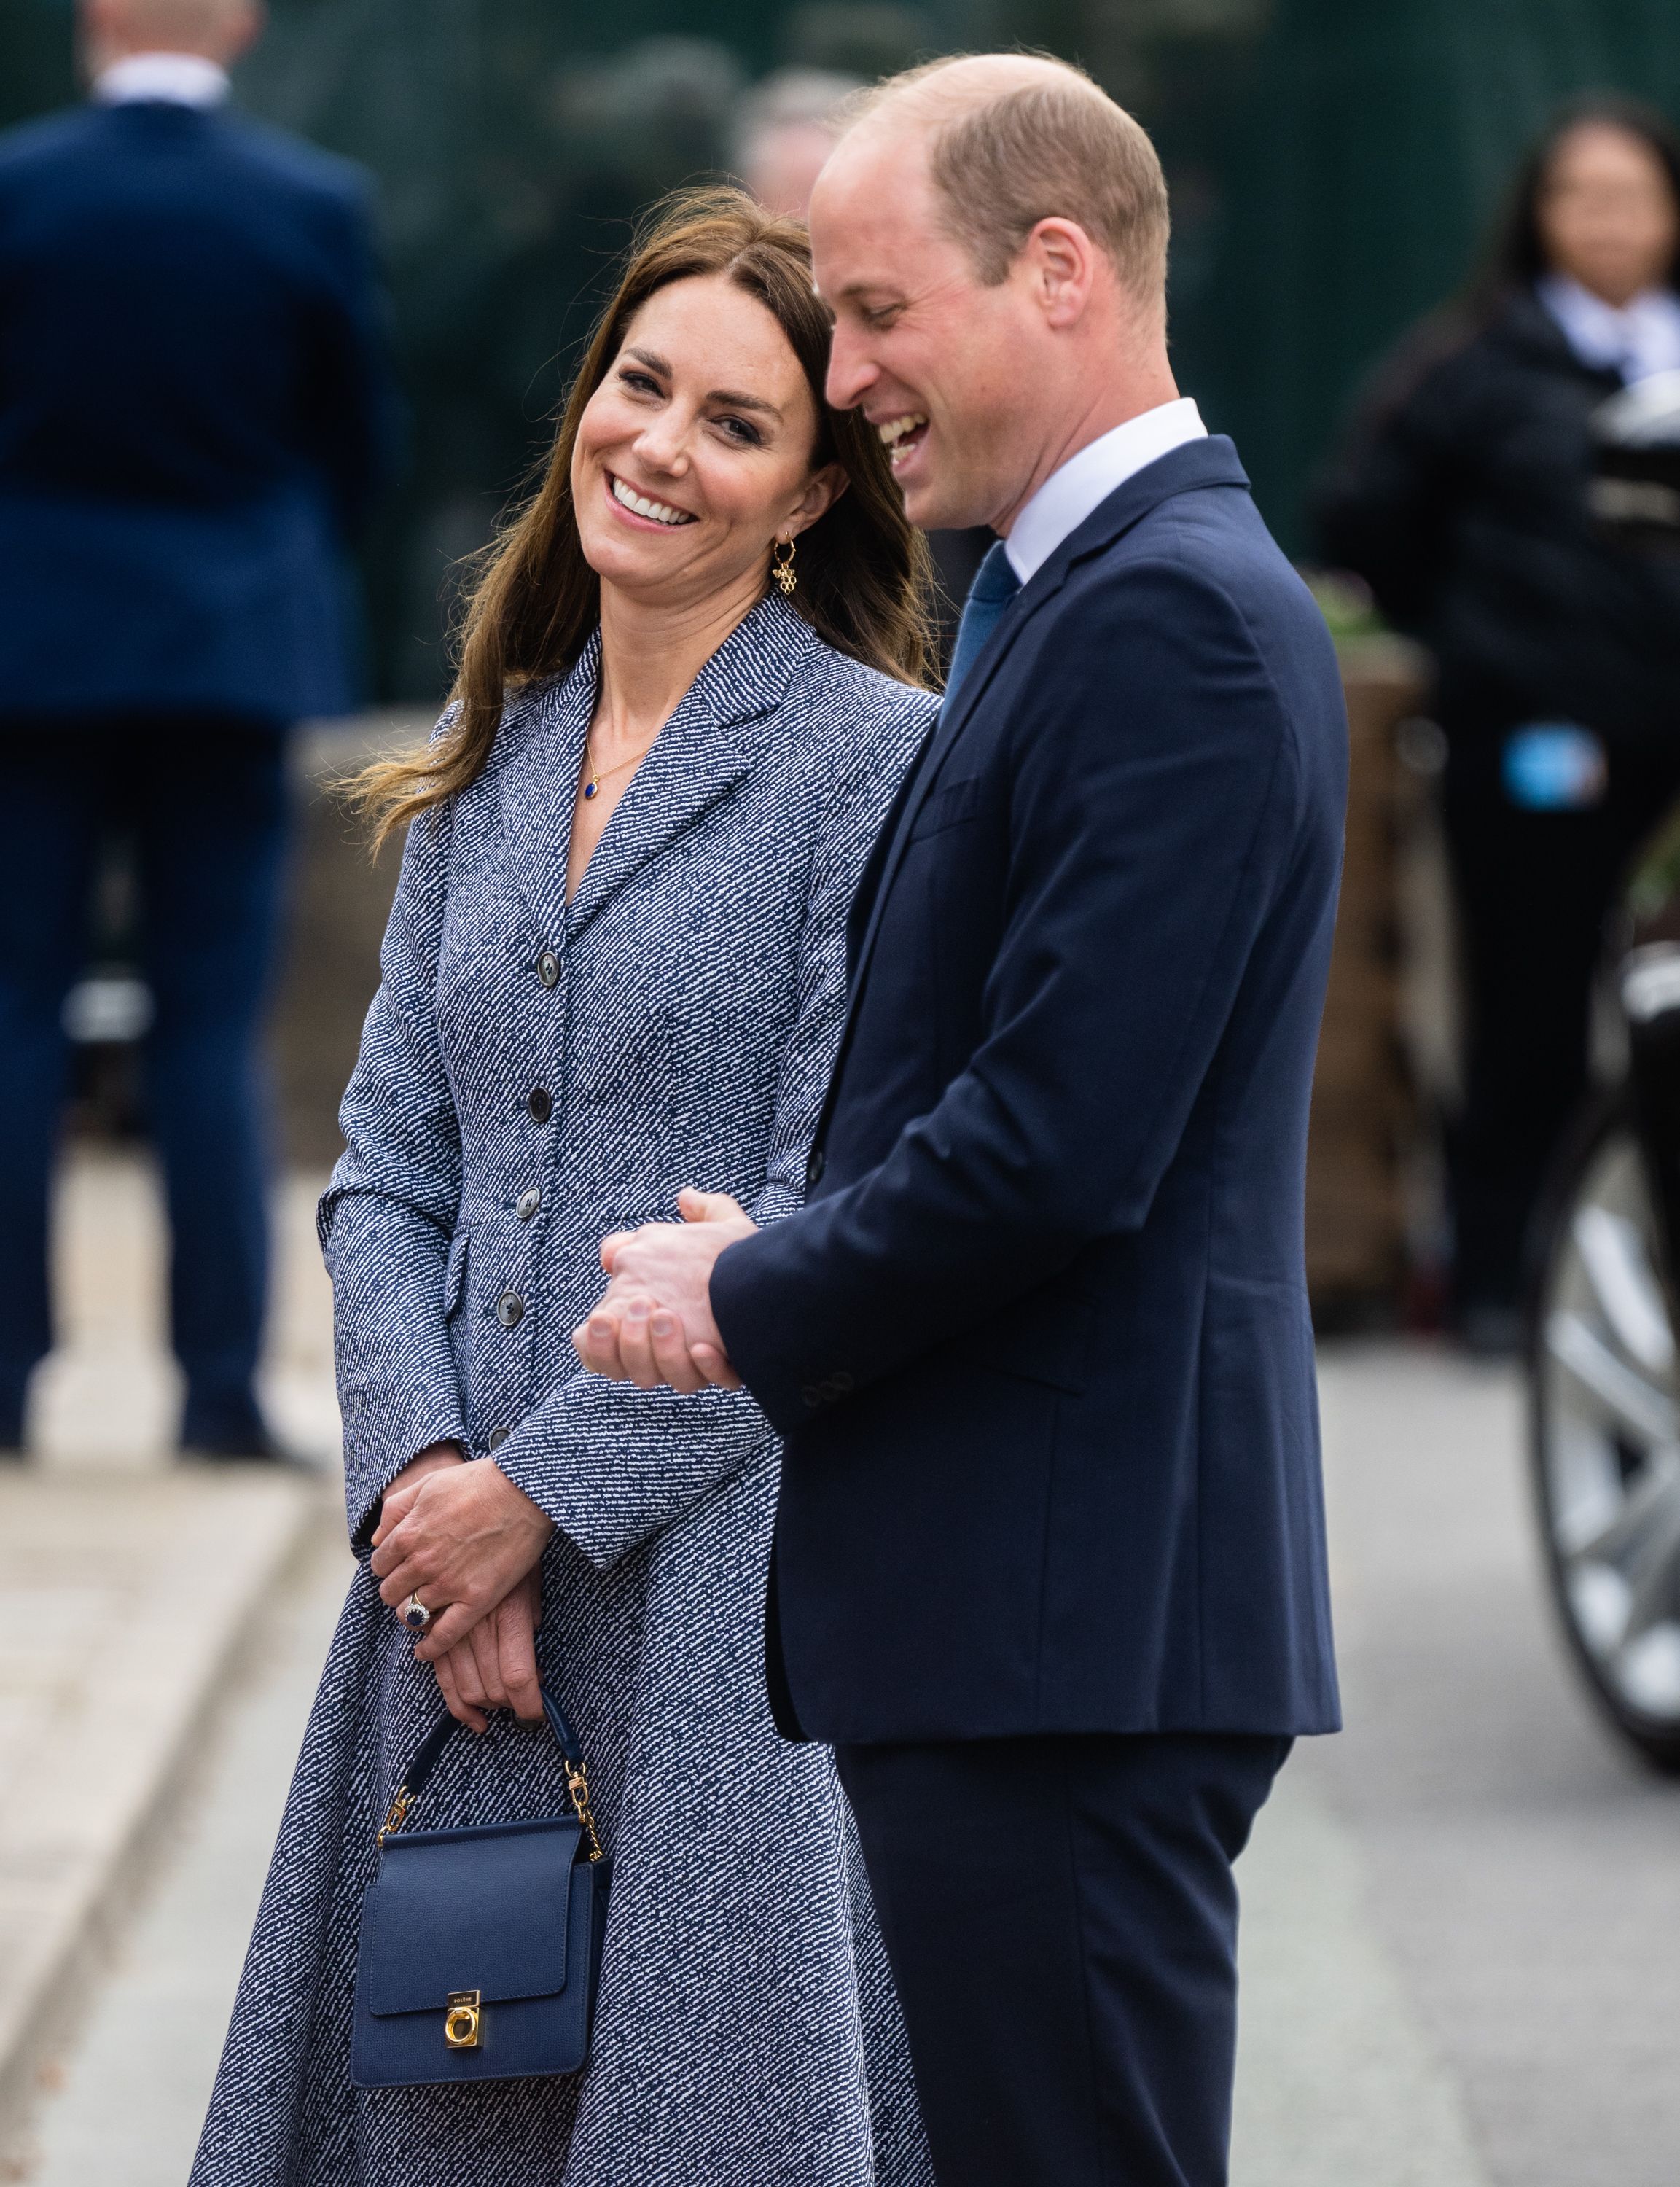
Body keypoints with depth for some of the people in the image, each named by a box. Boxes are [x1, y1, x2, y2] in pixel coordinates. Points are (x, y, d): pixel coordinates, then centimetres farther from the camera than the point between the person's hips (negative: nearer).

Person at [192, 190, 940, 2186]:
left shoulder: (881, 762, -6)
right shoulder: (486, 765, 13)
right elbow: (387, 1173, 11)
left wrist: (543, 1489, -13)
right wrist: (419, 1474, -6)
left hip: (732, 1573, -6)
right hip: (464, 1573, 6)